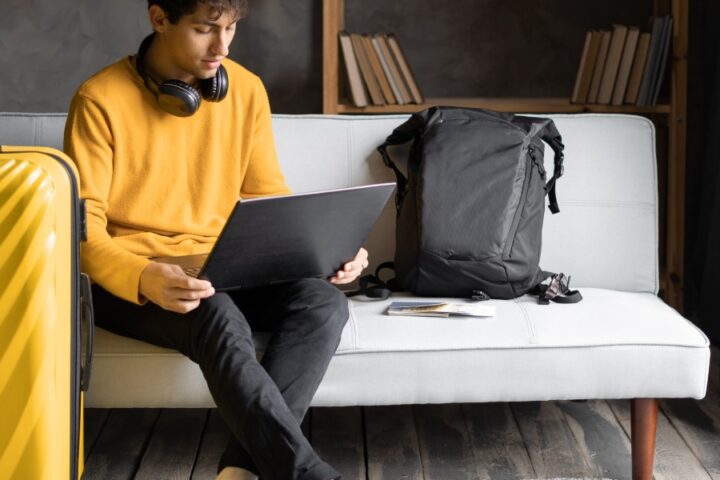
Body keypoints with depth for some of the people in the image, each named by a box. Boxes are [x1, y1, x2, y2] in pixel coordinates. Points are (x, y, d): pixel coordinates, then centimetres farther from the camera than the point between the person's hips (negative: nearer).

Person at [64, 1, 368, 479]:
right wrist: (143, 278, -33)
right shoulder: (101, 99, -10)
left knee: (324, 300, -24)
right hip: (129, 281, -4)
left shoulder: (247, 90, 4)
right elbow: (83, 229, -13)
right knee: (219, 317, -36)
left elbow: (271, 201, 10)